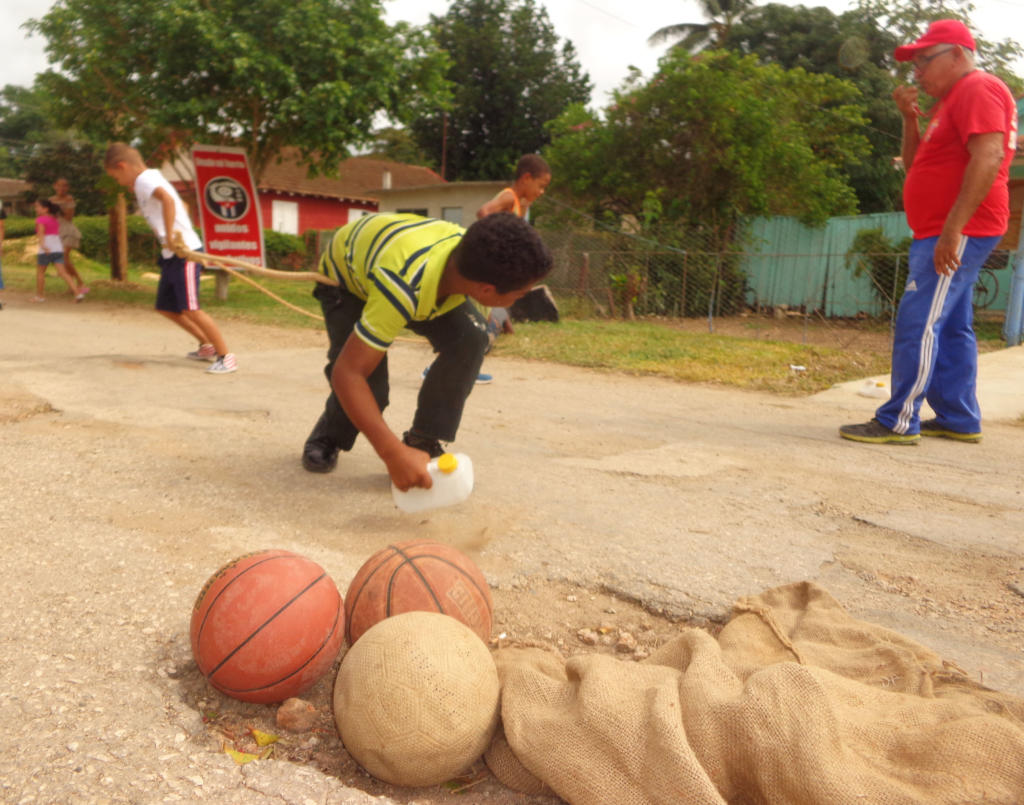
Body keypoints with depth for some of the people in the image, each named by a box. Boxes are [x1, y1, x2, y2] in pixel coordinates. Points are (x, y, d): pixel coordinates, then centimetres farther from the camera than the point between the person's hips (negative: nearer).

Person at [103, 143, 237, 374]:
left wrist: (170, 237, -29)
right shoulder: (153, 178, 20)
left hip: (184, 253, -10)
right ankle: (208, 346, 24)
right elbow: (182, 206, 29)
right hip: (171, 254, 10)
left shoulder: (144, 179, -10)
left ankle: (226, 357, -6)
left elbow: (167, 199, -31)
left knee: (191, 309, -12)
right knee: (165, 307, 15)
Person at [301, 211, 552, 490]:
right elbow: (347, 374, -46)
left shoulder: (476, 254, -29)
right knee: (367, 383, -22)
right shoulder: (404, 289, -48)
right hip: (345, 277, -4)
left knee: (469, 339, -21)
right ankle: (327, 439, 13)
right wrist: (392, 453, -52)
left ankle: (423, 444, -5)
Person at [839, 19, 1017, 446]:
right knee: (949, 327, 11)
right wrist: (910, 117, 9)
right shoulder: (952, 100, 23)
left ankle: (899, 422, -13)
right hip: (944, 235, 11)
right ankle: (960, 419, 17)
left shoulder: (978, 90, -9)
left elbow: (988, 158, -22)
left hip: (958, 234, -11)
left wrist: (952, 229, -28)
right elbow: (915, 164, 23)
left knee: (918, 324, -14)